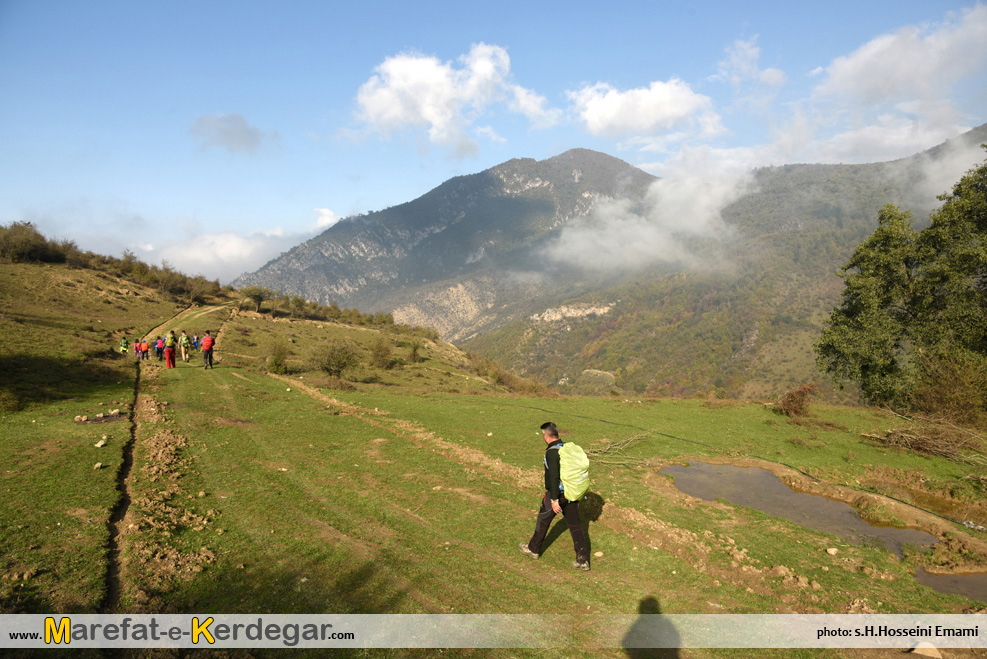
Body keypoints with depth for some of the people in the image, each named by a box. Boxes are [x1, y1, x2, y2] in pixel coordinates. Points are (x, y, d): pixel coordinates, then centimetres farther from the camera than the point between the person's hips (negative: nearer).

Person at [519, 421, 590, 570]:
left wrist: (554, 499, -23)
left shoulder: (552, 452, -21)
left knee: (543, 520, 15)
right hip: (571, 493, 7)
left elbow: (553, 476, -25)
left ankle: (533, 549, 33)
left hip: (556, 494, -7)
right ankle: (583, 559, 8)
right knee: (574, 525, 10)